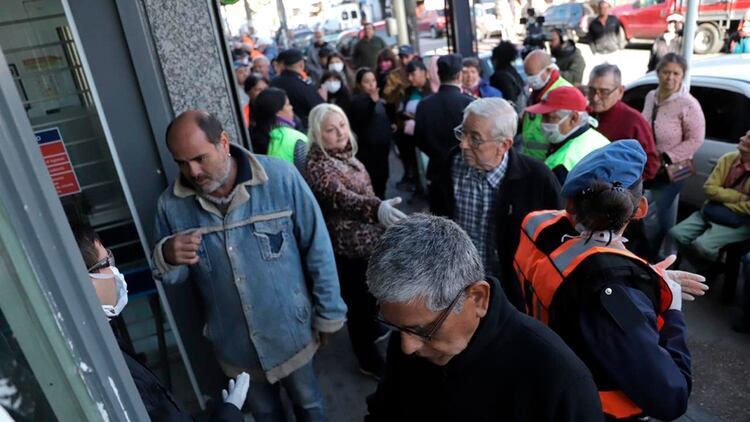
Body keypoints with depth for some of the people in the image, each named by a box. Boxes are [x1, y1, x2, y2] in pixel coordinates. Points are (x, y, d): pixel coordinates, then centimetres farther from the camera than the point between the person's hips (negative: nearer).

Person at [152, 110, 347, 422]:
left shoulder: (280, 178, -21)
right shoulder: (171, 204, -12)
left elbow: (317, 249, -13)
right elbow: (169, 277, 1)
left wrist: (328, 313, -6)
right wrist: (167, 258, -23)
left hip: (291, 331, -2)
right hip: (235, 343, 3)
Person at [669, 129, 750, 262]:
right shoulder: (727, 159, 1)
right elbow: (709, 189, -3)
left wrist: (724, 203, -9)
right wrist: (739, 196, -14)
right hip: (712, 212, 6)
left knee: (702, 244, -27)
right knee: (675, 234, -12)